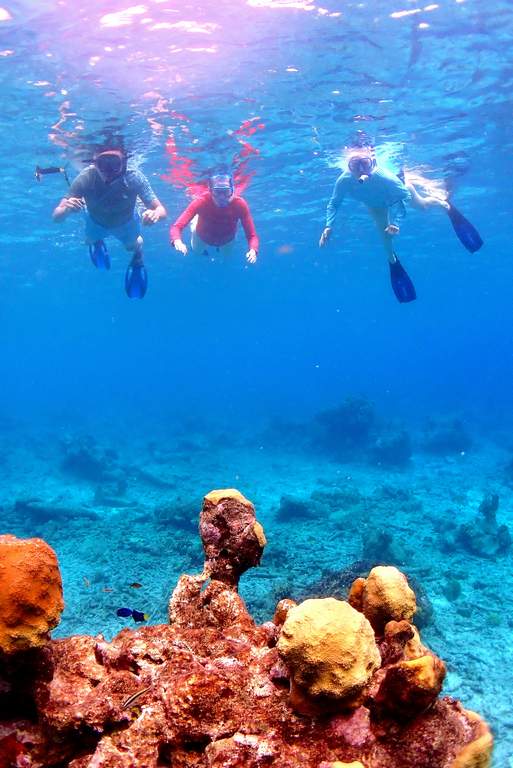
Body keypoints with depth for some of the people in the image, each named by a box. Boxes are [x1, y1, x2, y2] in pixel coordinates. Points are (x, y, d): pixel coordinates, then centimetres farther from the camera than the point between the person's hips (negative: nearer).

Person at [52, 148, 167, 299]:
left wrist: (155, 214, -59)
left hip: (126, 223, 0)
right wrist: (66, 209, -61)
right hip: (96, 222, 1)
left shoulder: (134, 178, -41)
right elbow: (56, 217, -38)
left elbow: (161, 210, -35)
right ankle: (97, 243, 61)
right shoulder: (85, 178, -42)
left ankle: (138, 257, 55)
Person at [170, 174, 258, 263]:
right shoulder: (202, 202, -40)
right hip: (203, 238, -1)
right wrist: (177, 241, -68)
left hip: (226, 241, 1)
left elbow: (252, 235, -37)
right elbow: (176, 227, -46)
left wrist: (253, 250, -59)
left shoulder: (240, 204, -38)